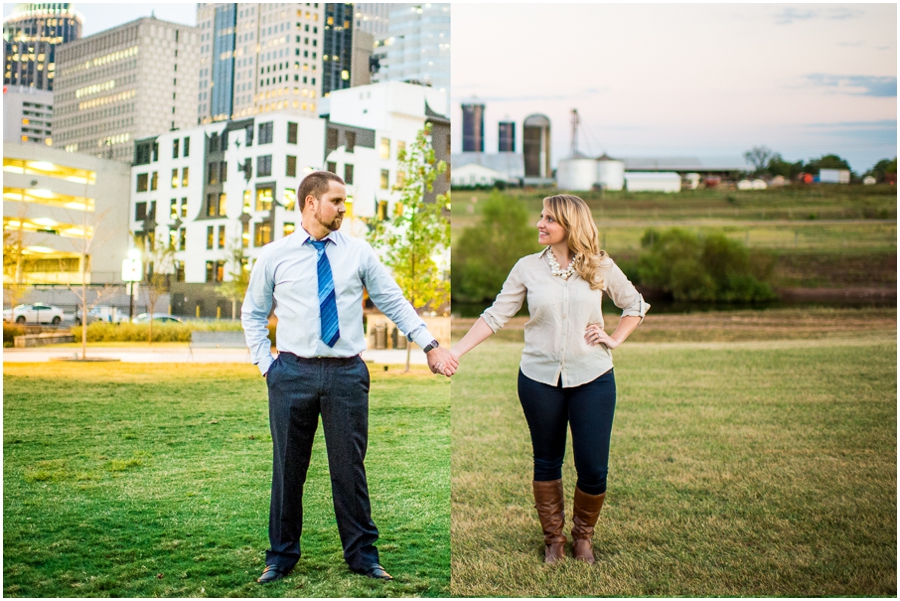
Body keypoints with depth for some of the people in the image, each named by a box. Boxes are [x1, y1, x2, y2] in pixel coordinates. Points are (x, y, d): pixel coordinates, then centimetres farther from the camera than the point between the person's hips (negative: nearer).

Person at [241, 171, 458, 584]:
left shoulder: (359, 253, 4)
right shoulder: (274, 256, 3)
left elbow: (394, 303, 5)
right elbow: (253, 313, 13)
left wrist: (430, 345, -2)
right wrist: (264, 362, 4)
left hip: (347, 372, 1)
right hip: (293, 372, 0)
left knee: (349, 467, 8)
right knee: (289, 467, 9)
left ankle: (362, 555, 22)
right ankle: (281, 555, 26)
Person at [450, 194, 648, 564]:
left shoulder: (600, 267, 0)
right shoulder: (528, 267, 0)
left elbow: (635, 305, 13)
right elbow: (496, 315, -2)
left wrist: (614, 339, -1)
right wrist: (456, 351, -10)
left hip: (592, 378, 0)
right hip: (540, 378, 1)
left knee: (593, 470, 1)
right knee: (547, 463, 12)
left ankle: (582, 534, 27)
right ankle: (553, 538, 31)